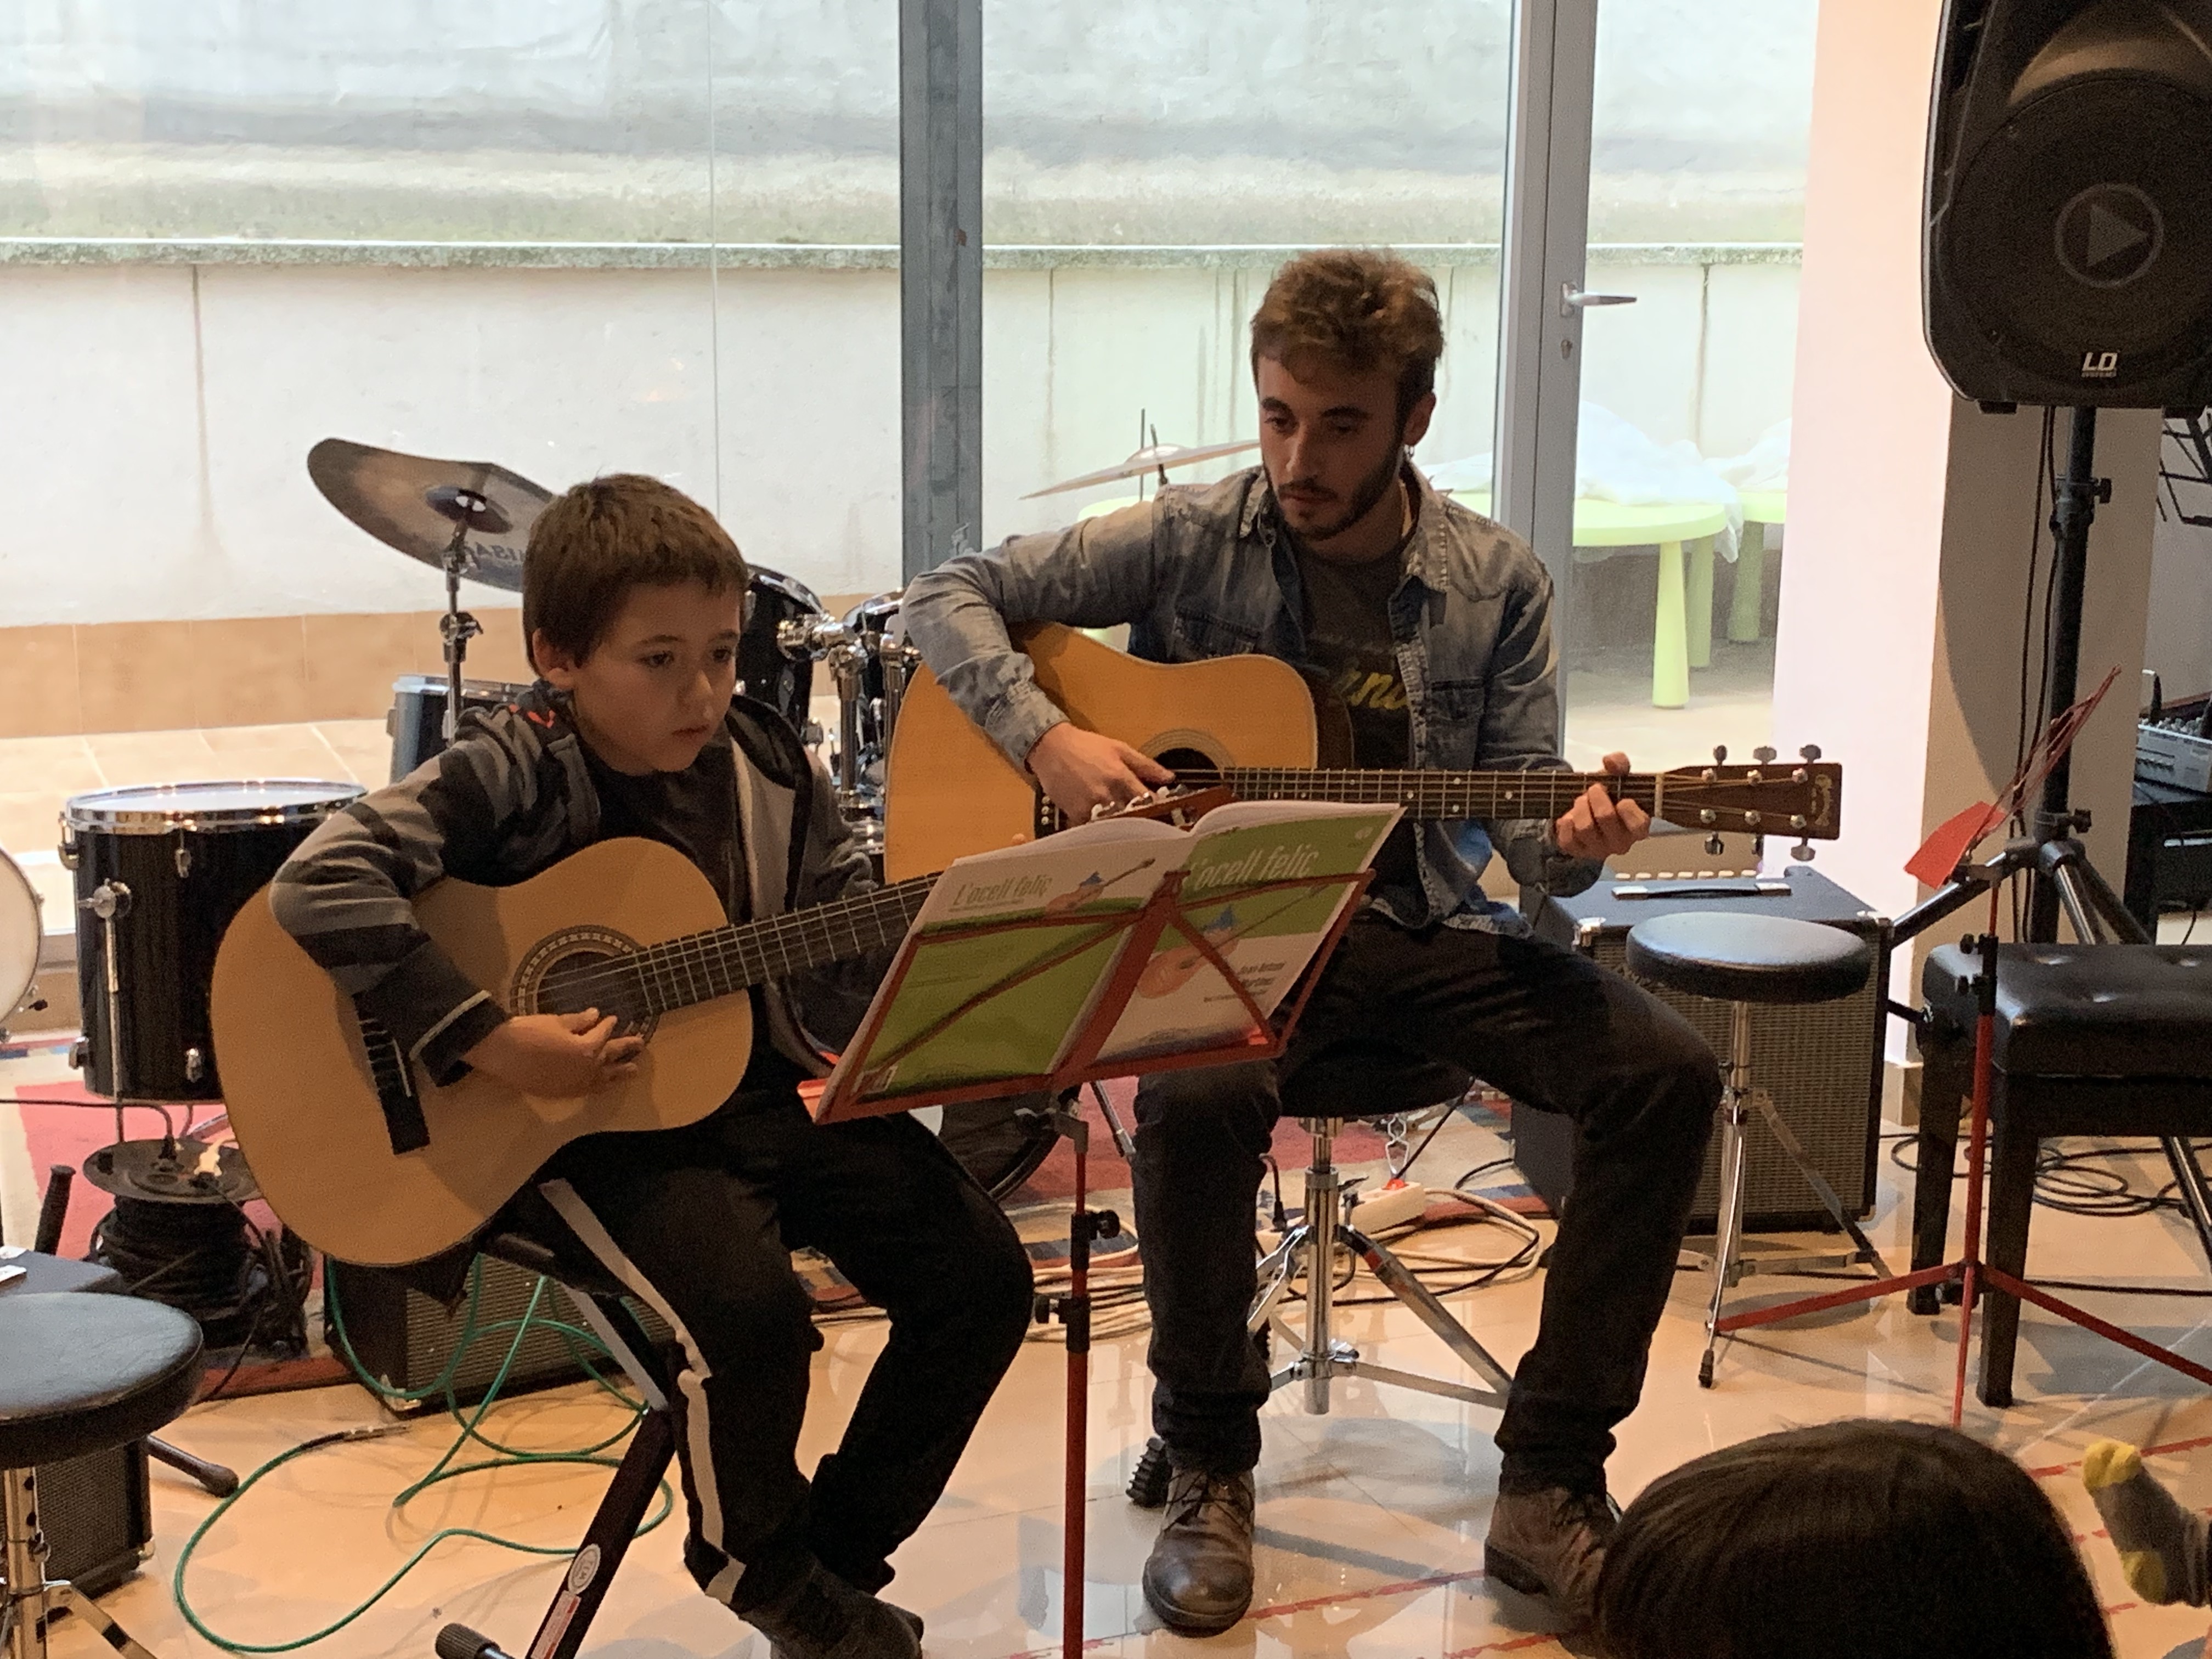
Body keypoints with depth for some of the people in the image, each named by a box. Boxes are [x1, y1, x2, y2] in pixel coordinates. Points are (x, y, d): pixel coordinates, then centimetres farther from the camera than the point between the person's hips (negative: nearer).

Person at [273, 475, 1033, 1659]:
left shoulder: (762, 763, 1)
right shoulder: (513, 775, -16)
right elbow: (321, 886, -27)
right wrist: (490, 1041, -30)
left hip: (758, 1085, 6)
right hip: (583, 1121, -6)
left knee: (980, 1273, -3)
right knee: (747, 1306, -29)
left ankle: (838, 1549, 19)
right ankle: (756, 1563, 6)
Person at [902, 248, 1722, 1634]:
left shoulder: (1497, 583, 3)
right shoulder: (1191, 540, -2)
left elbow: (1525, 820, 3)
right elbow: (953, 595, 1)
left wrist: (1576, 842, -22)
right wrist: (1049, 740, -15)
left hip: (1424, 930, 3)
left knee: (1667, 1073, -19)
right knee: (1198, 1096, -36)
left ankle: (1551, 1486, -9)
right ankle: (1209, 1466, -10)